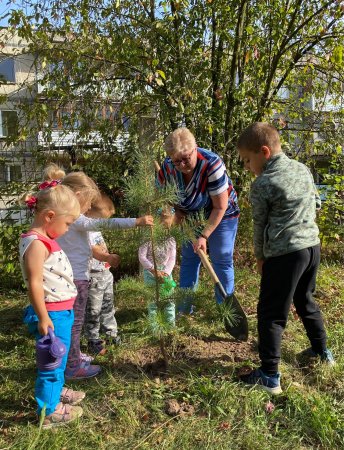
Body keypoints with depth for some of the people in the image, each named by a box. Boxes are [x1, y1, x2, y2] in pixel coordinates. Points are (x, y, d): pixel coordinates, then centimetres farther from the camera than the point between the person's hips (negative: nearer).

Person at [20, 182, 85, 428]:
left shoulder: (45, 239, 8)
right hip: (52, 314, -10)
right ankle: (49, 411, 22)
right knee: (53, 362, 6)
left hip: (61, 311, 10)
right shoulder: (36, 243, -23)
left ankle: (55, 391, 46)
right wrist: (43, 318, -22)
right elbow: (34, 283, -25)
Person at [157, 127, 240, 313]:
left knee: (222, 261, -1)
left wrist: (204, 236, -28)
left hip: (221, 215, -4)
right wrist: (177, 210, -13)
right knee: (188, 258, 10)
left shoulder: (212, 165, -34)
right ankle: (184, 306, 24)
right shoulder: (168, 166, -20)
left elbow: (220, 207, -28)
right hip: (191, 215, 5)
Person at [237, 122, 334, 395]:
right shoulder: (303, 169, 8)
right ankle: (322, 351, 42)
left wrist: (260, 257, 9)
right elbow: (317, 204, 18)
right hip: (313, 246, 8)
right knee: (305, 300, 27)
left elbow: (260, 225, -4)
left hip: (284, 254, -8)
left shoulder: (262, 184, -13)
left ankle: (270, 376, 6)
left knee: (271, 313, 1)